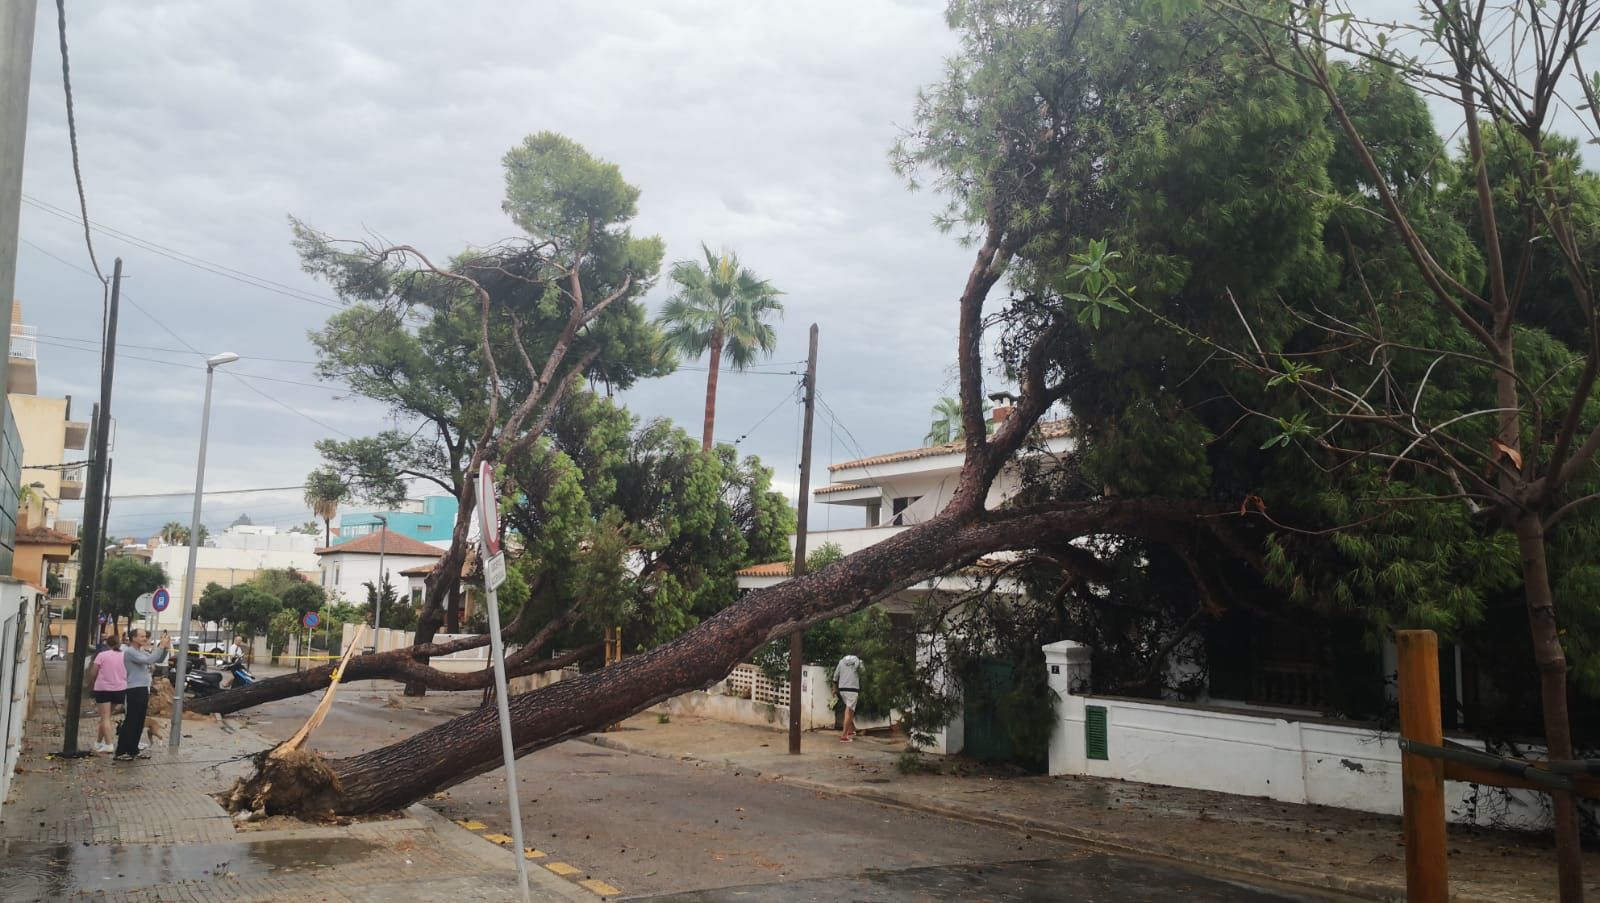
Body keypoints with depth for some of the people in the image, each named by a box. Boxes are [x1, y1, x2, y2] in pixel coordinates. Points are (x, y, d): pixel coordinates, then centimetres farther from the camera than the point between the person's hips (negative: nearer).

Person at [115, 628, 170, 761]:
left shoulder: (143, 651, 14)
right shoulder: (130, 652, -12)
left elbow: (159, 660, 17)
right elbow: (148, 660, -25)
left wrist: (165, 648, 1)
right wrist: (161, 646, -22)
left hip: (143, 690, 9)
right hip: (134, 690, -9)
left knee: (139, 723, 12)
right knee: (130, 722, -6)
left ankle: (133, 750, 19)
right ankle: (121, 752, -1)